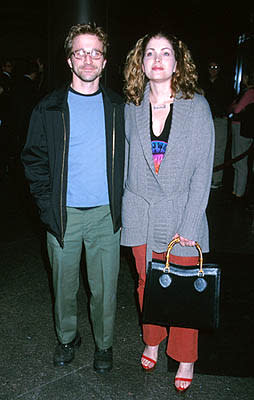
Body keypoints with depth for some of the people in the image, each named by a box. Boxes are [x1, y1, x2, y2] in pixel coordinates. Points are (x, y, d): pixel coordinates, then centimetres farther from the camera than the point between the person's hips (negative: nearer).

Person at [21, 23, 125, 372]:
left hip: (105, 214, 1)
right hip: (64, 213, 0)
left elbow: (127, 157, 10)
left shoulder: (118, 107, 4)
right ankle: (67, 337, 39)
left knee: (104, 286, 9)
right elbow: (34, 159, 2)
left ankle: (103, 343, 33)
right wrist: (47, 204, -6)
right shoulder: (50, 108, -1)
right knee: (64, 284, 14)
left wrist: (120, 200, 1)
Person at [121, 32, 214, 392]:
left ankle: (185, 358, 29)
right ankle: (152, 342, 41)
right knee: (147, 284, 16)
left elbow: (203, 169, -7)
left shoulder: (196, 106, -5)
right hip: (140, 214, 3)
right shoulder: (132, 108, 3)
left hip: (181, 214, -2)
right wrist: (125, 209, 5)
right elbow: (127, 163, 10)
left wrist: (190, 224, -12)